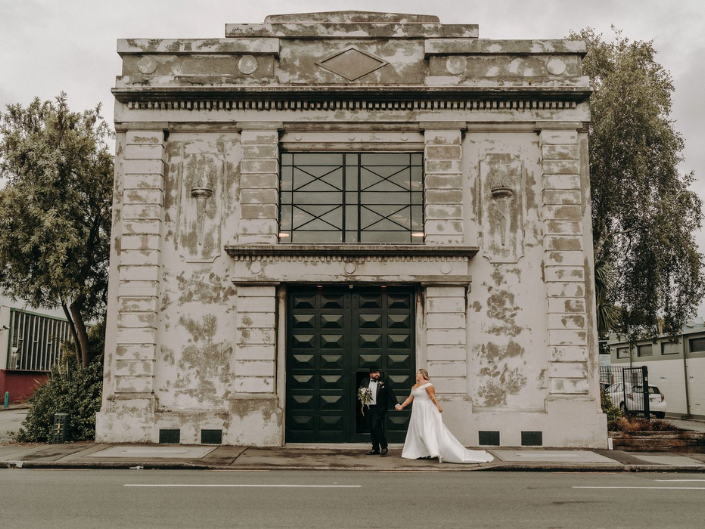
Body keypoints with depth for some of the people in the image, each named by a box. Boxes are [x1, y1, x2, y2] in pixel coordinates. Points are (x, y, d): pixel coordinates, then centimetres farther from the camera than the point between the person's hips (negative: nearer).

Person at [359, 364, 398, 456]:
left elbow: (390, 393, -4)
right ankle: (375, 449, 20)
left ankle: (384, 446, 1)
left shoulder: (384, 381, 0)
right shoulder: (365, 381, 8)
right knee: (372, 429, 10)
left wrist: (396, 403, -14)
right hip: (368, 409, 4)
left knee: (376, 427, -13)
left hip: (379, 409, -4)